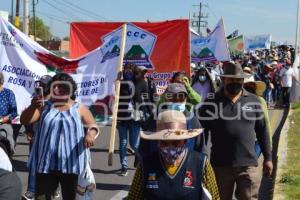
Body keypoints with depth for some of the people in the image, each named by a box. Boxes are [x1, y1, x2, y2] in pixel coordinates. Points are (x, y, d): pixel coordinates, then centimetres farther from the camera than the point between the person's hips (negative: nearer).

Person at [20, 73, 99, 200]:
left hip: (71, 163, 0)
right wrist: (32, 106, -23)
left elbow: (93, 126, 4)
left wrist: (91, 133, -21)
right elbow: (24, 120, -3)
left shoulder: (79, 109, 4)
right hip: (46, 163, 1)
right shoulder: (44, 107, 5)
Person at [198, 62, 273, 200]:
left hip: (248, 164, 0)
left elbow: (262, 131, 10)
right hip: (220, 165, 0)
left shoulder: (253, 101, 5)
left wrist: (268, 158, 8)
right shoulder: (211, 102, 0)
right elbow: (201, 132, 4)